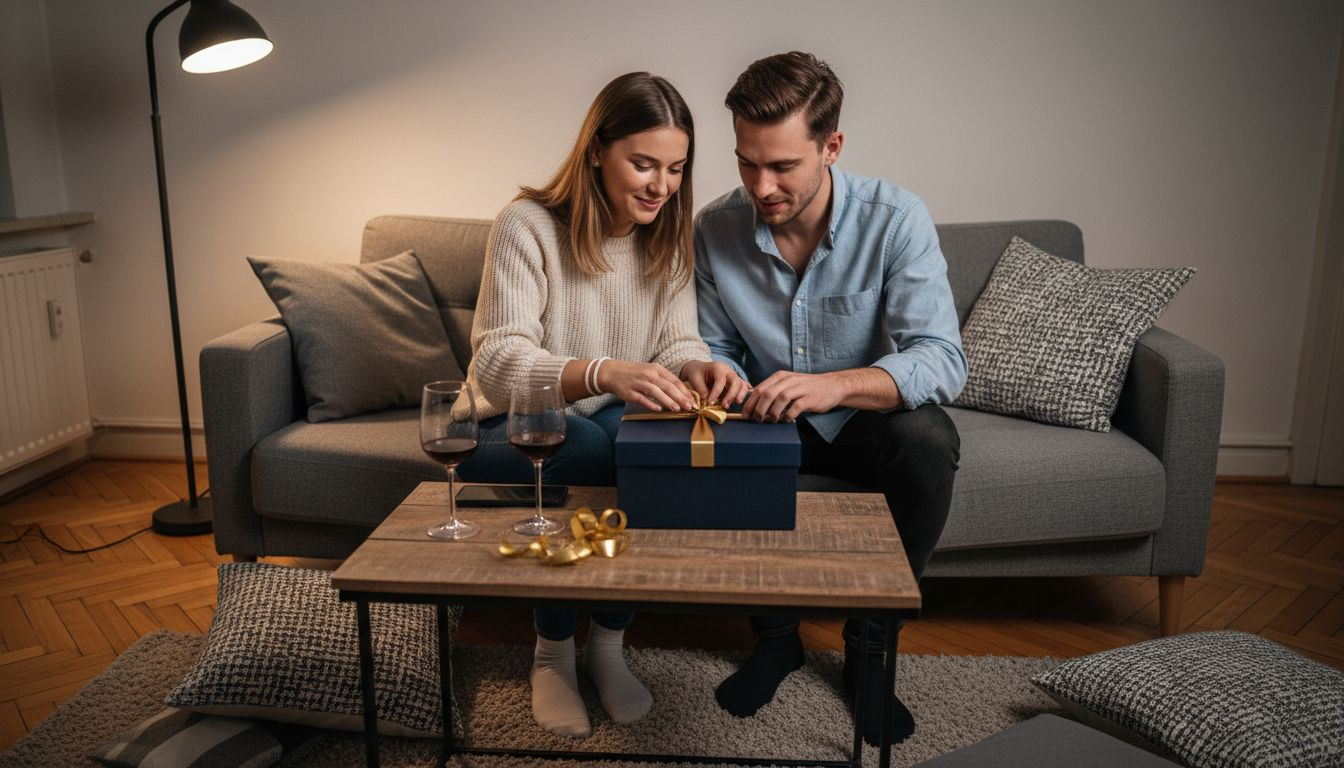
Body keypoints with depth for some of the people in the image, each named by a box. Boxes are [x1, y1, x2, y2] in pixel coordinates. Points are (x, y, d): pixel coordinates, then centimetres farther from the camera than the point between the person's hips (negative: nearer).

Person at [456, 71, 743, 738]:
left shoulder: (668, 235, 0)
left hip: (610, 421, 4)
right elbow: (497, 364, -26)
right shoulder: (527, 225, -17)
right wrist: (602, 373, -45)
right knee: (587, 448, -36)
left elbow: (676, 342, -1)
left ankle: (607, 645, -9)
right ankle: (552, 653, -13)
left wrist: (695, 367, -28)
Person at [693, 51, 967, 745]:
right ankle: (774, 634, -4)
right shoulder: (715, 229, -11)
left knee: (928, 439, -34)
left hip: (866, 419, -1)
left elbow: (942, 359, -27)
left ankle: (869, 644, -11)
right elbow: (715, 345, 3)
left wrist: (835, 384, -46)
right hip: (768, 420, 2)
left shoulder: (895, 220, -19)